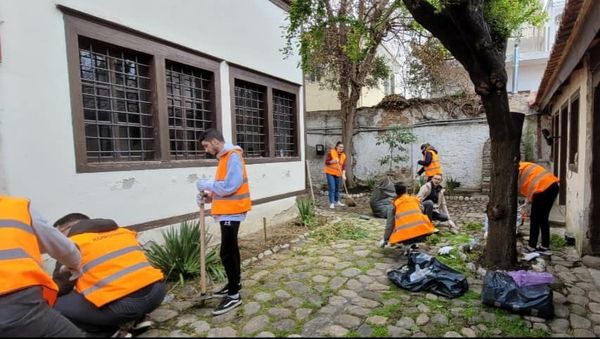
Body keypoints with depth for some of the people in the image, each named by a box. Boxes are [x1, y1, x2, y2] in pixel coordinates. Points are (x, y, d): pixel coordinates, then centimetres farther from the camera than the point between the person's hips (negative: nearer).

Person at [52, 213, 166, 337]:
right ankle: (138, 318, 23)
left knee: (56, 306, 10)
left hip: (123, 304, -7)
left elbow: (61, 287, 11)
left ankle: (110, 333, 7)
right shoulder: (121, 230, 22)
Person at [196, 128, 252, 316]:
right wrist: (209, 195, 4)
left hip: (231, 211, -10)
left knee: (226, 252, -7)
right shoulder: (224, 157, 15)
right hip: (228, 211, 10)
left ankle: (234, 295, 3)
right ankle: (234, 283, 33)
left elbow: (230, 186, -24)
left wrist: (207, 184, -13)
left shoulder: (233, 156, -16)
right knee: (231, 249, 19)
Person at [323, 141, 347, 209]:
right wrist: (333, 161, -26)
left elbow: (344, 166, 0)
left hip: (338, 173, 5)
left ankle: (337, 201, 28)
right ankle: (331, 203, -6)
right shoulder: (331, 152, -10)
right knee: (332, 188, -10)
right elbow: (326, 162, -11)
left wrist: (343, 174, -11)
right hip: (330, 172, -5)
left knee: (337, 188, 14)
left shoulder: (343, 155, 4)